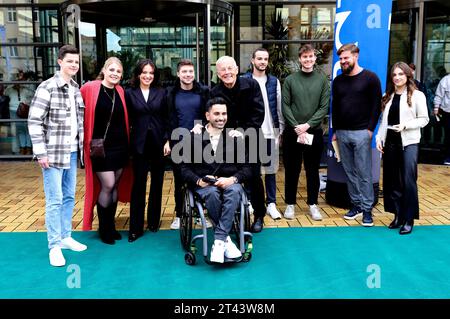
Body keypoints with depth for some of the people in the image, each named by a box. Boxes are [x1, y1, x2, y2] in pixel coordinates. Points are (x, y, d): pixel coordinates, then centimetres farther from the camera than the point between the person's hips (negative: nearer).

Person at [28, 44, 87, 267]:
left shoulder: (76, 89, 11)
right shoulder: (47, 87, -10)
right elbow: (34, 121, -12)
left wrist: (81, 146, 11)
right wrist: (41, 152, -15)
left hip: (72, 152, 7)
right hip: (53, 153, -6)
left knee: (69, 197, 13)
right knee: (54, 200, -2)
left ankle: (66, 237, 26)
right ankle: (54, 246, 8)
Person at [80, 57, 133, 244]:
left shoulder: (120, 91, 6)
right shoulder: (90, 88, -8)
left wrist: (127, 143, 9)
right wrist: (90, 141, -6)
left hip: (119, 146, 5)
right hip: (100, 146, -5)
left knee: (115, 186, 10)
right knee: (107, 186, -6)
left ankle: (111, 226, 23)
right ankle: (104, 229, 12)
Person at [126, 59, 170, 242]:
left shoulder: (161, 93, 6)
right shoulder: (130, 93, 1)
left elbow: (166, 119, 6)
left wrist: (167, 141, -2)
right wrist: (128, 143, -5)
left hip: (158, 143, 2)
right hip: (140, 144, -2)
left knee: (157, 184, 10)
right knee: (138, 185, -2)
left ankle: (153, 222, 24)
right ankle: (135, 228, 4)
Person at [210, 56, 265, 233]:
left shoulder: (251, 85, -8)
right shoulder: (214, 93, -4)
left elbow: (258, 113, -10)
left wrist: (244, 132, -17)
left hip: (250, 139, -1)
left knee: (254, 177, 2)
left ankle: (259, 216, 18)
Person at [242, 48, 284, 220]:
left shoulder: (274, 82, 9)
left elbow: (279, 108, 8)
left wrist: (281, 130, 3)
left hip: (270, 132, 2)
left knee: (270, 169, 6)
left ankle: (271, 203, 14)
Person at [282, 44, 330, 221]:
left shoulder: (322, 80, 4)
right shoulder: (290, 80, 2)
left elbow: (324, 107, -2)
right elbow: (285, 107, -2)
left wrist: (307, 125, -13)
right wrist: (297, 128, -12)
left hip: (314, 132, 1)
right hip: (292, 132, 0)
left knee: (313, 170, 9)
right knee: (292, 170, 7)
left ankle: (313, 204, 20)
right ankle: (290, 203, 19)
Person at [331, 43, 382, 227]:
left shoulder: (370, 78, -1)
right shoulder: (338, 81, 13)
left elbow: (376, 105, -3)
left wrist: (370, 129, -9)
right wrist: (335, 131, 13)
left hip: (361, 132, -4)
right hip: (342, 133, 5)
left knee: (364, 172, -3)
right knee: (349, 172, 7)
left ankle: (367, 209, 4)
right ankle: (356, 204, 17)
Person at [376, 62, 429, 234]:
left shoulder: (417, 95, -2)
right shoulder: (387, 96, 13)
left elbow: (424, 119, -3)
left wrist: (405, 125, -17)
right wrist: (379, 138, 3)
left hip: (408, 143, -5)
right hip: (390, 143, 5)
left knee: (408, 181, -6)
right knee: (392, 181, 8)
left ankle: (409, 219, 5)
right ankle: (398, 216, 20)